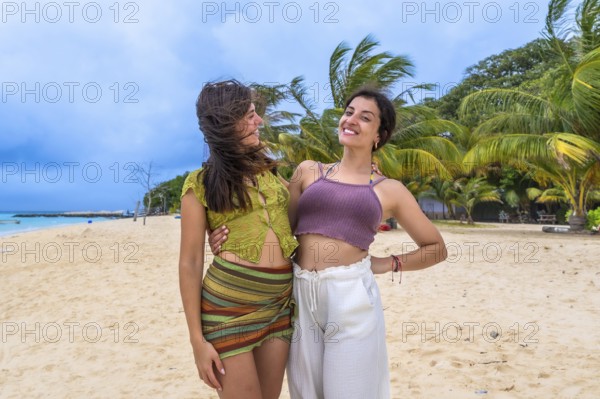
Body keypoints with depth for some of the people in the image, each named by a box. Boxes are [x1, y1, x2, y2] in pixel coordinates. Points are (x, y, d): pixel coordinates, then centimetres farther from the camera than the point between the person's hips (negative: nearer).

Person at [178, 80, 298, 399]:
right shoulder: (201, 183, -3)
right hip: (228, 303, -5)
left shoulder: (266, 170, 12)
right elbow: (190, 263, -4)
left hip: (280, 302, 5)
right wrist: (197, 339, -8)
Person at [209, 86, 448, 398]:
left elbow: (436, 248, 15)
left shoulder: (389, 190, 9)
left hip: (351, 298, -2)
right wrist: (232, 237, -8)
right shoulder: (308, 171, 13)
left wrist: (389, 264, 3)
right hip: (300, 297, 2)